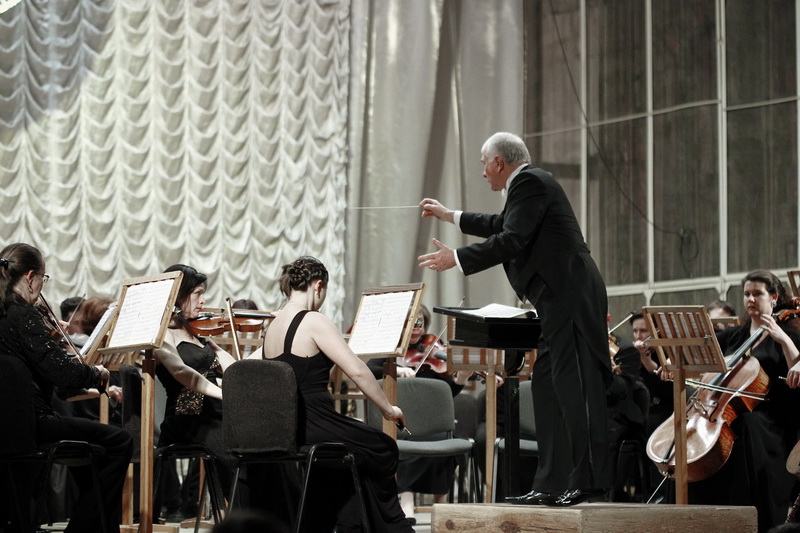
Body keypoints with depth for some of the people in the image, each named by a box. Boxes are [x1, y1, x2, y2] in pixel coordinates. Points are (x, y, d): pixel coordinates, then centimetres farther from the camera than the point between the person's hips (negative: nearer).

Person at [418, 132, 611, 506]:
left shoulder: (530, 182, -9)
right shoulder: (528, 184, 23)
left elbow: (511, 240, -19)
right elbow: (502, 226, 40)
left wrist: (457, 258, -14)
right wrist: (449, 216, 46)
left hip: (570, 295, -11)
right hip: (559, 299, 11)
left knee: (573, 384, -12)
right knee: (547, 384, 10)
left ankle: (587, 479, -13)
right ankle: (552, 483, 10)